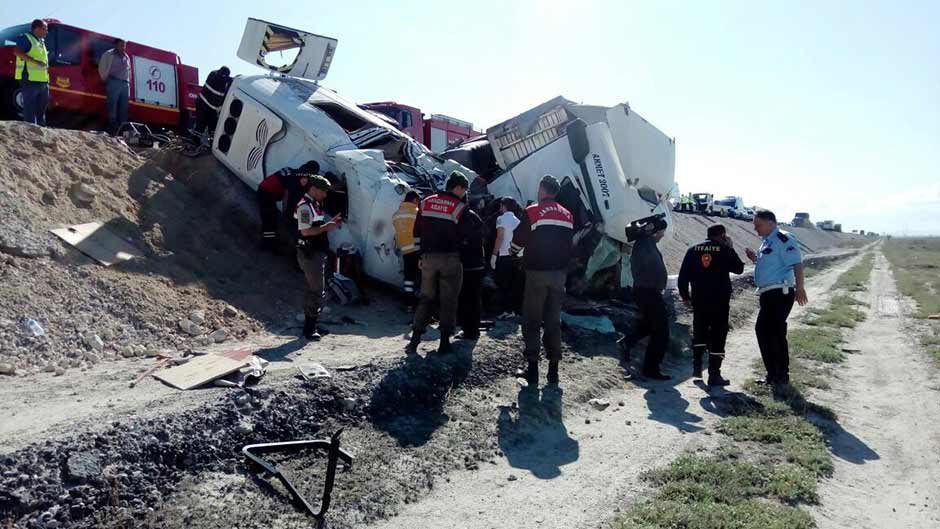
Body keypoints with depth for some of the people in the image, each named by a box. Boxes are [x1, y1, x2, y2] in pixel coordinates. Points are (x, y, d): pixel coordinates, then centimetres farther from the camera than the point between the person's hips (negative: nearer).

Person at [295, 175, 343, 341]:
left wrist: (331, 223, 8)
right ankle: (310, 328, -3)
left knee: (313, 289, 15)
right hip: (310, 254, -10)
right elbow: (305, 231, -23)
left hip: (318, 253, 10)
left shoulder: (315, 205, 15)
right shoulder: (305, 206, -15)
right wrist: (326, 227, -17)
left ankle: (312, 325, 24)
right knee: (316, 290, -9)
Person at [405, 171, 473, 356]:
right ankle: (444, 343, 7)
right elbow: (465, 235, -5)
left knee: (425, 298, 12)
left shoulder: (426, 202, 8)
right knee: (448, 300, 4)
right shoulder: (460, 207, -6)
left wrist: (421, 254, 15)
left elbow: (417, 232, 10)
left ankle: (414, 341, 9)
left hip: (428, 258, 4)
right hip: (450, 259, -4)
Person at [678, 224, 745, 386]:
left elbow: (683, 275, 3)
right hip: (720, 301, -3)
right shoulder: (725, 250, -3)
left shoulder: (693, 250, 5)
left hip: (699, 301, 3)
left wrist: (685, 295, 12)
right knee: (718, 336, 2)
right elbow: (739, 268, 10)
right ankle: (714, 374, 2)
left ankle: (697, 366, 16)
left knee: (699, 333, 20)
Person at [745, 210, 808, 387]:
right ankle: (773, 374, 20)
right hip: (768, 293, 10)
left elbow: (796, 263, -20)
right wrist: (755, 259, 13)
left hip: (780, 293, -10)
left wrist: (799, 287, -27)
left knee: (776, 332, -6)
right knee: (762, 330, 11)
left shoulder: (784, 239, -11)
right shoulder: (767, 241, 19)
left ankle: (782, 375, 4)